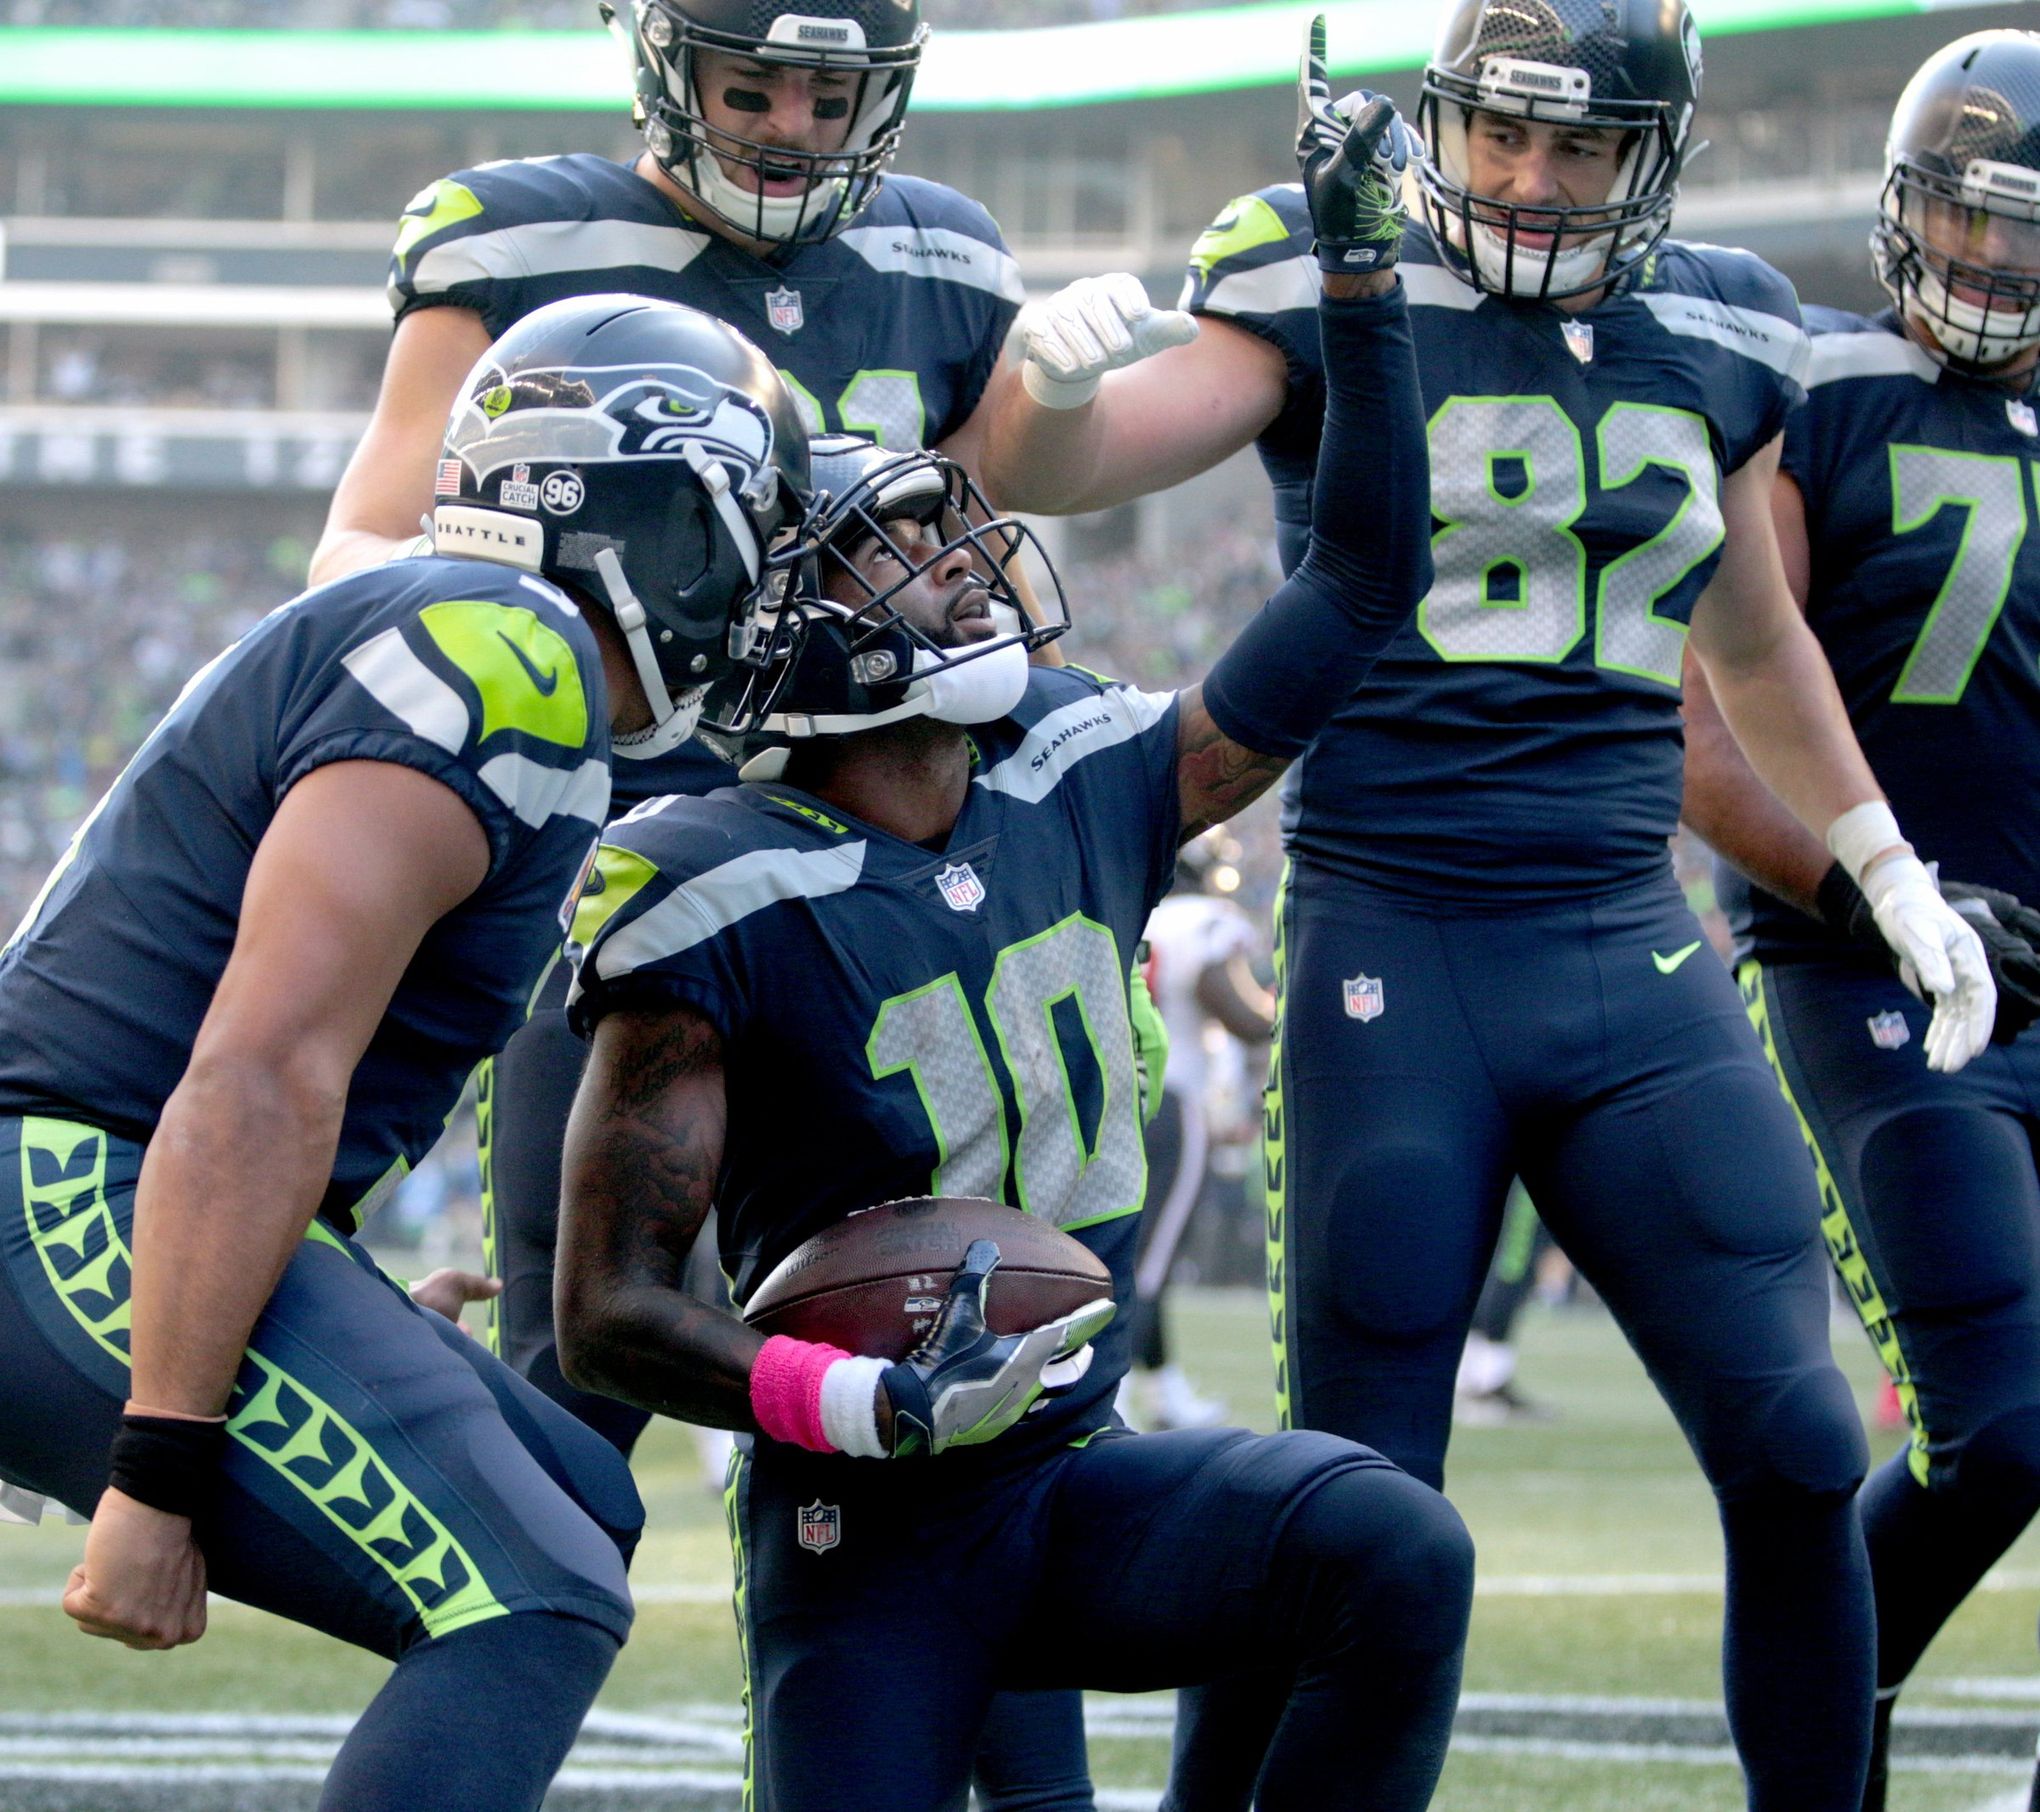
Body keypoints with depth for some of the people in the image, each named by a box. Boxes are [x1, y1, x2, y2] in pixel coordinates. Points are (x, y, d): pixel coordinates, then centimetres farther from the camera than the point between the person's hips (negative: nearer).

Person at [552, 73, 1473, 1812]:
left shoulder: (1083, 782, 2)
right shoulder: (716, 900, -15)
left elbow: (1363, 582, 11)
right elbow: (612, 1311, -15)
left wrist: (1362, 272, 3)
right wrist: (869, 1406, -30)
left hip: (1077, 1477, 4)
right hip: (867, 1540, -4)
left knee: (1397, 1553, -24)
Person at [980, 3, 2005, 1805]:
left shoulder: (1716, 338, 10)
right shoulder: (1334, 302, -3)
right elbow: (1068, 468, -15)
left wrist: (1892, 874, 28)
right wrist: (1054, 384, -37)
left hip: (1632, 961, 4)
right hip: (1393, 959, -4)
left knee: (1799, 1456, -2)